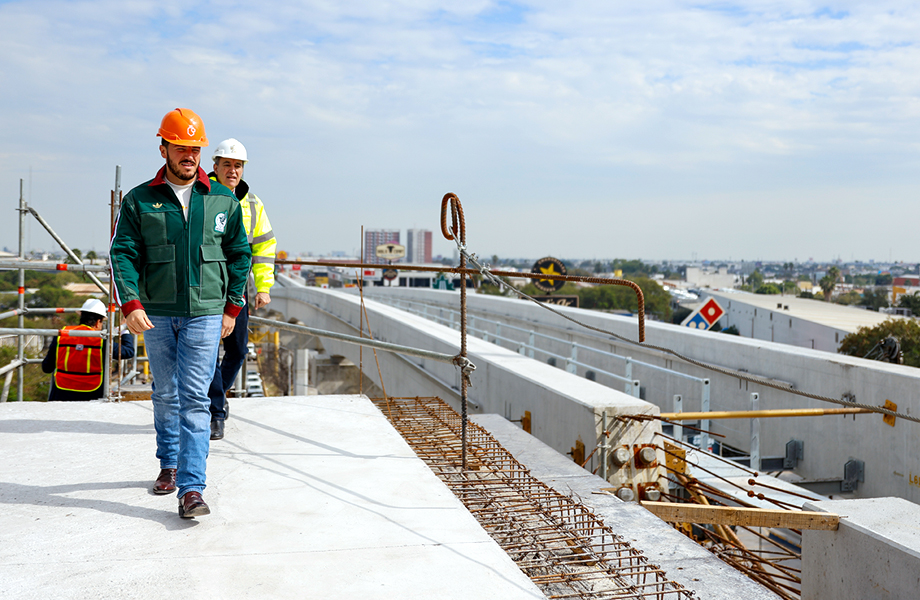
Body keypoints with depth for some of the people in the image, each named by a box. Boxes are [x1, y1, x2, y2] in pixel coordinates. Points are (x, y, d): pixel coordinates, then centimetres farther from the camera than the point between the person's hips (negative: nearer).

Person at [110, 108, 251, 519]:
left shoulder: (223, 200, 5)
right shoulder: (139, 200, 3)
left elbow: (239, 254, 11)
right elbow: (123, 253, -1)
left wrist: (232, 307, 7)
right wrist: (131, 304, -13)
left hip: (205, 313, -1)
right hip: (157, 314, 1)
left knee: (194, 398, -7)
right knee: (165, 394, 13)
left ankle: (191, 489, -8)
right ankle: (169, 464, 33)